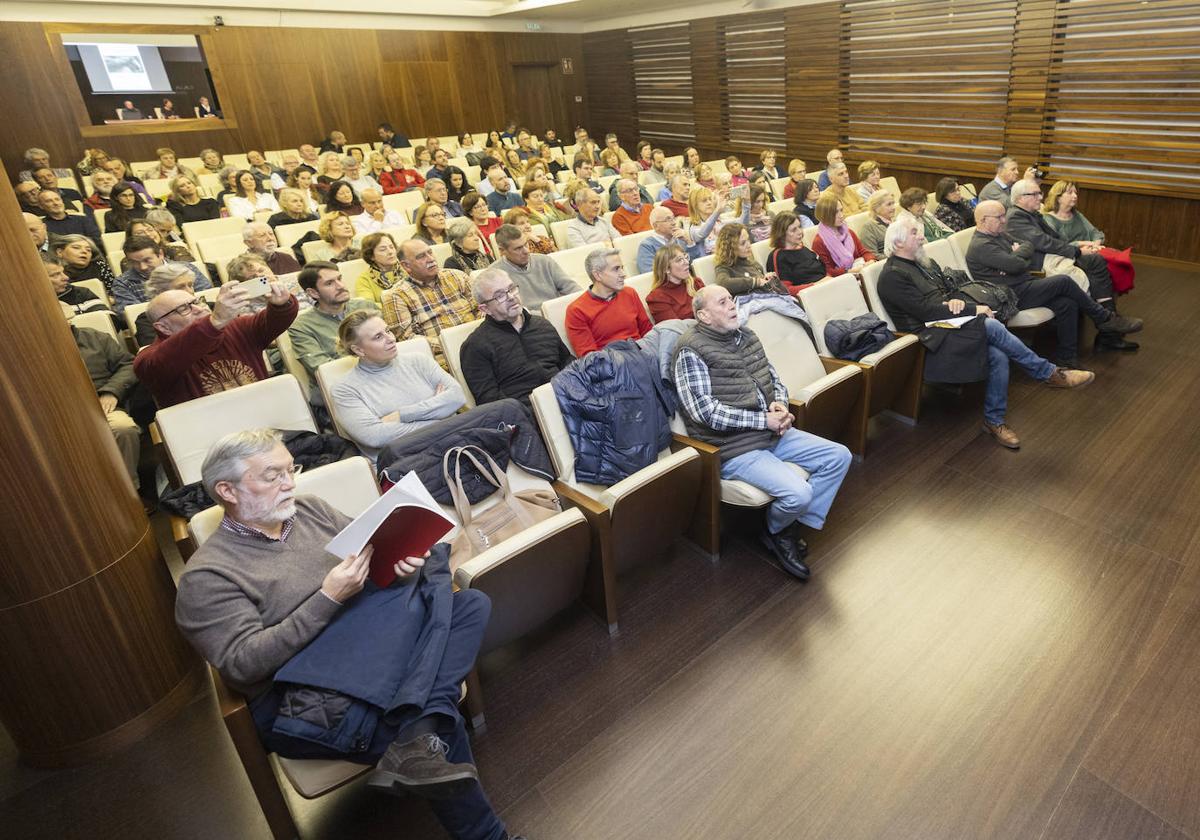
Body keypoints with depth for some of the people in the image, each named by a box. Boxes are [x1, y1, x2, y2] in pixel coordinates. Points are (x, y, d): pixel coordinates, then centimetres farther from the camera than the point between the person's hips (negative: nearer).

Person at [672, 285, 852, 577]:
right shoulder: (691, 351, -14)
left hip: (772, 433, 9)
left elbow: (775, 378, 19)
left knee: (839, 456, 4)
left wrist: (780, 405, -5)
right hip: (735, 448, -9)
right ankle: (776, 532, 12)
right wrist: (764, 420, -19)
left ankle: (793, 526, 11)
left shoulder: (746, 335, 11)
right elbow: (704, 411, -22)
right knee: (798, 493, -24)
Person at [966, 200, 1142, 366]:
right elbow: (1016, 264, -24)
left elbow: (1029, 246, 14)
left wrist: (1018, 253, -8)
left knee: (1067, 303, -11)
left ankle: (1068, 359, -3)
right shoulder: (980, 246, -17)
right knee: (1064, 281, -17)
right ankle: (1105, 318, 2)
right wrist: (1020, 251, -1)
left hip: (1025, 285, 9)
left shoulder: (1001, 235, 15)